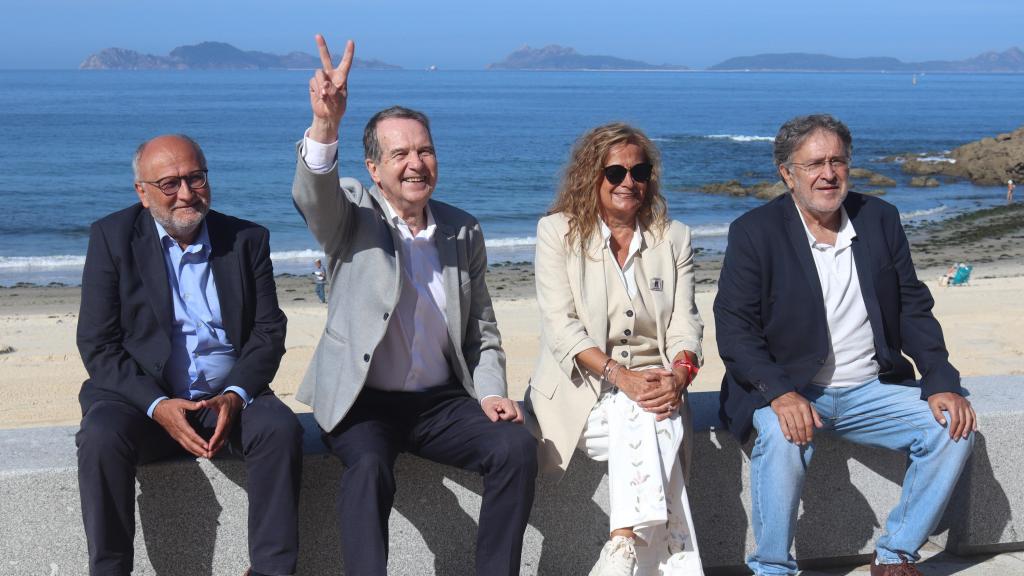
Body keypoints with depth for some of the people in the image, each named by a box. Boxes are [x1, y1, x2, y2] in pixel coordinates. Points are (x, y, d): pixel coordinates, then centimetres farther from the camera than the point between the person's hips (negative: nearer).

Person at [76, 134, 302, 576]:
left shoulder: (247, 240, 7)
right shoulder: (112, 237, 2)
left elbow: (269, 332, 3)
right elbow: (96, 343, -4)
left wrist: (234, 396, -17)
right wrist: (157, 405, -19)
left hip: (228, 395, 1)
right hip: (140, 397, -1)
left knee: (280, 427, -28)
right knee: (101, 437, -32)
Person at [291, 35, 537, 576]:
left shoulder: (462, 232, 9)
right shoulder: (351, 214, -2)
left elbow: (481, 331, 15)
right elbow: (311, 193, -27)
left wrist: (489, 392, -3)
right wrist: (325, 123, -47)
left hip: (440, 400, 4)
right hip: (361, 401, -3)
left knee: (517, 447, -19)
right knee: (370, 466, -33)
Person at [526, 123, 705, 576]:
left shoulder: (673, 237, 14)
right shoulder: (558, 231, 4)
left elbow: (685, 324, 5)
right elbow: (561, 325, -7)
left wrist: (677, 376, -18)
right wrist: (619, 376, -22)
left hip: (655, 385, 2)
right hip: (583, 388, -2)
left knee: (649, 425, -33)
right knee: (646, 424, -33)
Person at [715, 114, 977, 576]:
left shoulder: (880, 219, 7)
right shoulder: (755, 231, -5)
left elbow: (914, 309, 9)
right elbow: (734, 329, -11)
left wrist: (942, 383, -6)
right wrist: (780, 394, -27)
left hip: (872, 389, 4)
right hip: (787, 392, -4)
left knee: (953, 429, -14)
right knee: (782, 436, -34)